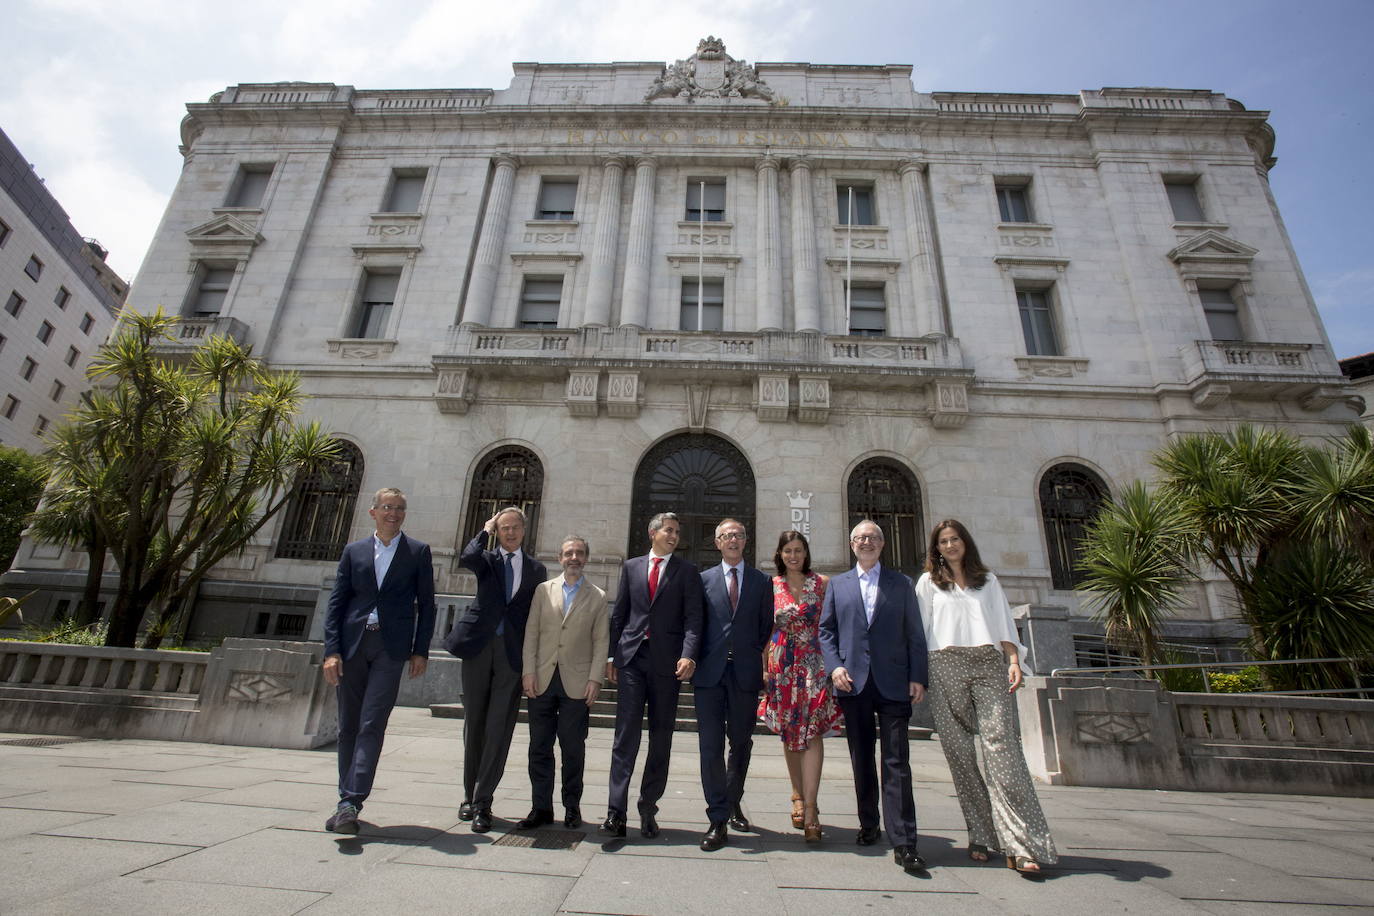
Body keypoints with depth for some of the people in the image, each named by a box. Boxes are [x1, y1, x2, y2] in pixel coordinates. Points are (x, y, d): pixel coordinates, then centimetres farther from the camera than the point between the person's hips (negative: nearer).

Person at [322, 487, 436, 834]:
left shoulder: (418, 552, 5)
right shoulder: (354, 551, 11)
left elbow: (426, 604, 4)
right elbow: (336, 602, 7)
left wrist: (420, 651, -2)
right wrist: (331, 650, -3)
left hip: (392, 646, -3)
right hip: (353, 644, 3)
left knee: (372, 725, -8)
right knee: (348, 726, 10)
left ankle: (351, 803, -5)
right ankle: (347, 800, 23)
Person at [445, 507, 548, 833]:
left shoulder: (536, 569, 11)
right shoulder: (487, 559, 9)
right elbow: (465, 558, -16)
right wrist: (486, 531, -1)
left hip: (513, 652, 0)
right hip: (478, 646, 1)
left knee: (499, 728, -3)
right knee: (474, 723, 10)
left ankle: (482, 803, 6)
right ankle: (470, 796, 25)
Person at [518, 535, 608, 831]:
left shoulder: (597, 597, 5)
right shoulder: (543, 590, 9)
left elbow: (601, 640, 2)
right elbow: (531, 632, 5)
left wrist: (595, 678, -6)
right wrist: (528, 671, -4)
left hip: (577, 682, -1)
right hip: (542, 679, 2)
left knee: (573, 748, 5)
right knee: (539, 746, 7)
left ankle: (572, 807, 21)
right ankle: (541, 807, 19)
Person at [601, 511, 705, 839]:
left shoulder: (687, 572, 5)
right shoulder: (631, 567, 11)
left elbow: (693, 618, -4)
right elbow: (618, 614, 12)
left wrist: (689, 655, -18)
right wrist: (612, 655, 7)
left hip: (667, 662, 0)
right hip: (632, 658, 1)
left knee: (661, 739, 7)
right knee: (625, 735, -2)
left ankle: (648, 808, 19)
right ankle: (616, 811, 2)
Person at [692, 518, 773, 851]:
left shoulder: (761, 581, 8)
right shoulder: (703, 579, 7)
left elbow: (766, 627, 10)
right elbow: (695, 624, 7)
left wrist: (758, 660, 4)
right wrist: (694, 660, 0)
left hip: (746, 673, 1)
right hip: (710, 673, -1)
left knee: (741, 743, 13)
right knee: (711, 745, -2)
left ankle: (733, 803, 35)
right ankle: (718, 820, 8)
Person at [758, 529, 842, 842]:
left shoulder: (822, 584, 3)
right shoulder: (771, 586, 5)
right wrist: (764, 667, 5)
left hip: (814, 664, -2)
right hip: (782, 665, 2)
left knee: (812, 732, -8)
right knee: (789, 734, 10)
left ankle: (810, 809, -5)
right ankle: (798, 796, 26)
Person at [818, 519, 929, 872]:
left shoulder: (901, 583, 9)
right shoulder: (838, 584, 11)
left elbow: (915, 634, 5)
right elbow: (826, 630, 9)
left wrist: (918, 677, -4)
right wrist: (835, 666, -5)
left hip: (893, 683, -1)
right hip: (854, 682, 2)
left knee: (896, 761, -4)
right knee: (861, 760, 11)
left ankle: (903, 842, 1)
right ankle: (868, 825, 27)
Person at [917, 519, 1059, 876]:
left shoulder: (987, 581, 20)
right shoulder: (929, 582, 15)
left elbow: (1004, 625, 14)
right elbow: (919, 629, 10)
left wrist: (1014, 660, -3)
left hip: (989, 665, 0)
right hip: (946, 668, 0)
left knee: (1002, 746, -12)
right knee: (959, 751, -2)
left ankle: (1019, 845, -11)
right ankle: (980, 835, 8)